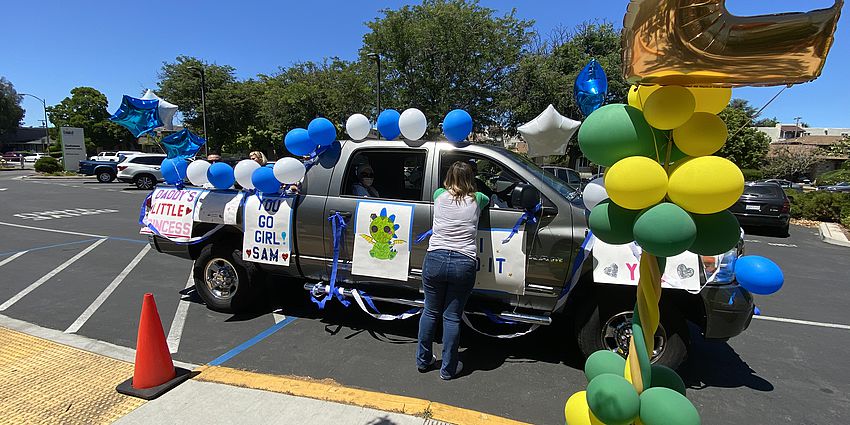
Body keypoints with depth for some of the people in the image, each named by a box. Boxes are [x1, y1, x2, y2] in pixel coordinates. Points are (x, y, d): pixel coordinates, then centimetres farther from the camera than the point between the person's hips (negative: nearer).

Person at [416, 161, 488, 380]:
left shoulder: (439, 195, 5)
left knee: (430, 312, 17)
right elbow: (489, 200, 28)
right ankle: (448, 368, 23)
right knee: (452, 317, 10)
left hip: (435, 260, 1)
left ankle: (423, 360, 32)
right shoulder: (476, 200, 4)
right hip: (463, 264, -1)